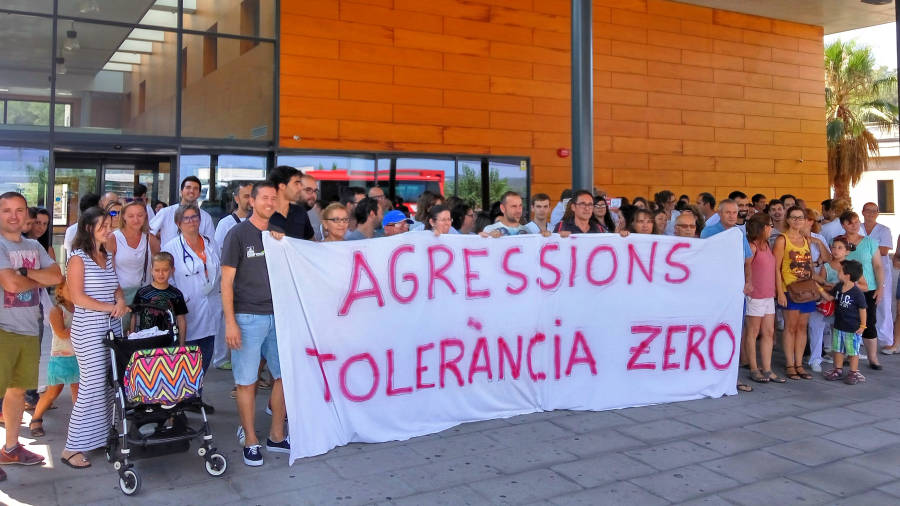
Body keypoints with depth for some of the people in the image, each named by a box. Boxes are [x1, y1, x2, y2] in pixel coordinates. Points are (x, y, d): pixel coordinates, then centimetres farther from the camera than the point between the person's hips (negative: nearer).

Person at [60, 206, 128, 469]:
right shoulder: (78, 258, -8)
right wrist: (112, 307, -11)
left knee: (111, 385, 6)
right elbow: (78, 297, -13)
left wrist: (121, 300, -3)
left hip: (113, 329, 7)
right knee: (93, 387, -6)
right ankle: (72, 449, 4)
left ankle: (104, 435, 17)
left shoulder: (108, 257, 14)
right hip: (89, 332, -7)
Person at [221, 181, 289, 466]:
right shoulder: (238, 234, -4)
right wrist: (230, 322, -13)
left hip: (278, 316, 5)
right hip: (247, 317, -5)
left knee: (284, 375, 8)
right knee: (247, 381, 2)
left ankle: (277, 436, 22)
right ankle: (250, 441, 16)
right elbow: (227, 281, -6)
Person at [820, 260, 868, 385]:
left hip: (853, 329, -7)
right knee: (838, 349, 17)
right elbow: (829, 297, 13)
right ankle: (838, 370, 30)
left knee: (853, 351, 6)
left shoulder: (857, 293, -19)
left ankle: (854, 373, 18)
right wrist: (819, 288, 3)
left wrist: (862, 325, -10)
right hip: (838, 326, 7)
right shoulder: (838, 287, 1)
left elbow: (862, 309, -13)